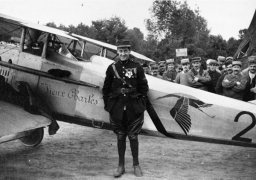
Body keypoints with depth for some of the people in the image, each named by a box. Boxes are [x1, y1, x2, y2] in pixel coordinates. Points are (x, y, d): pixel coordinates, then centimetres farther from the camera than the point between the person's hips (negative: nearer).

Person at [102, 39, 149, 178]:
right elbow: (106, 88, 7)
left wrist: (142, 104, -2)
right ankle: (121, 165, 21)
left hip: (134, 107, -1)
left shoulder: (137, 67, -1)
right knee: (120, 137, 10)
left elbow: (144, 87, 2)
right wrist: (107, 105, 3)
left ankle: (136, 165, 20)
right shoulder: (112, 68, 2)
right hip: (117, 108, 1)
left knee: (133, 136, 6)